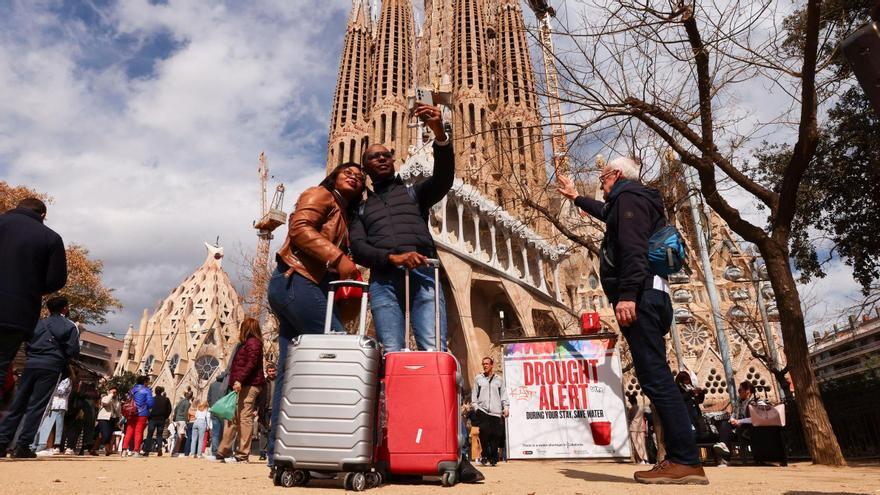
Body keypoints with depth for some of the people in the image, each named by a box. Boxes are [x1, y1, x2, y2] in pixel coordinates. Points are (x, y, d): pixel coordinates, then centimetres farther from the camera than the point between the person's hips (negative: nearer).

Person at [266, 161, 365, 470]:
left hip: (306, 288, 9)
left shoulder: (343, 217, 28)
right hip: (297, 282, -9)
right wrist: (338, 258, -21)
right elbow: (299, 227, -15)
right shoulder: (320, 195, 5)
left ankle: (279, 452, 7)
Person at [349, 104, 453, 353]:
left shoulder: (413, 193, 26)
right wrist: (392, 258, -12)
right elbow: (358, 248, 9)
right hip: (383, 280, 1)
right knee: (392, 354, -12)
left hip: (423, 274, 0)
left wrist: (439, 133, -12)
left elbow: (444, 178, 5)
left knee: (434, 351, -17)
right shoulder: (362, 209, 27)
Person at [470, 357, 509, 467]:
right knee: (484, 433, -10)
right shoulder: (478, 378, 11)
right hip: (482, 411, -1)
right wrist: (475, 406, -1)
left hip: (496, 412, 1)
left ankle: (493, 458, 11)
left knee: (496, 435, -2)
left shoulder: (499, 379, 14)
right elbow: (474, 394, 9)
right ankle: (485, 456, 5)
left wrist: (505, 406, 1)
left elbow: (503, 394, 12)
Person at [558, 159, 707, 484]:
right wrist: (576, 197, 65)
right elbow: (606, 213, 52)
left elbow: (633, 247, -17)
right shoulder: (638, 201, 29)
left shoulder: (628, 196, -1)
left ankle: (686, 461, -14)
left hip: (640, 296, -10)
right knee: (656, 378, 6)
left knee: (655, 377, -14)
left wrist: (626, 294, -26)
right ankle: (681, 459, 7)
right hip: (649, 296, 10)